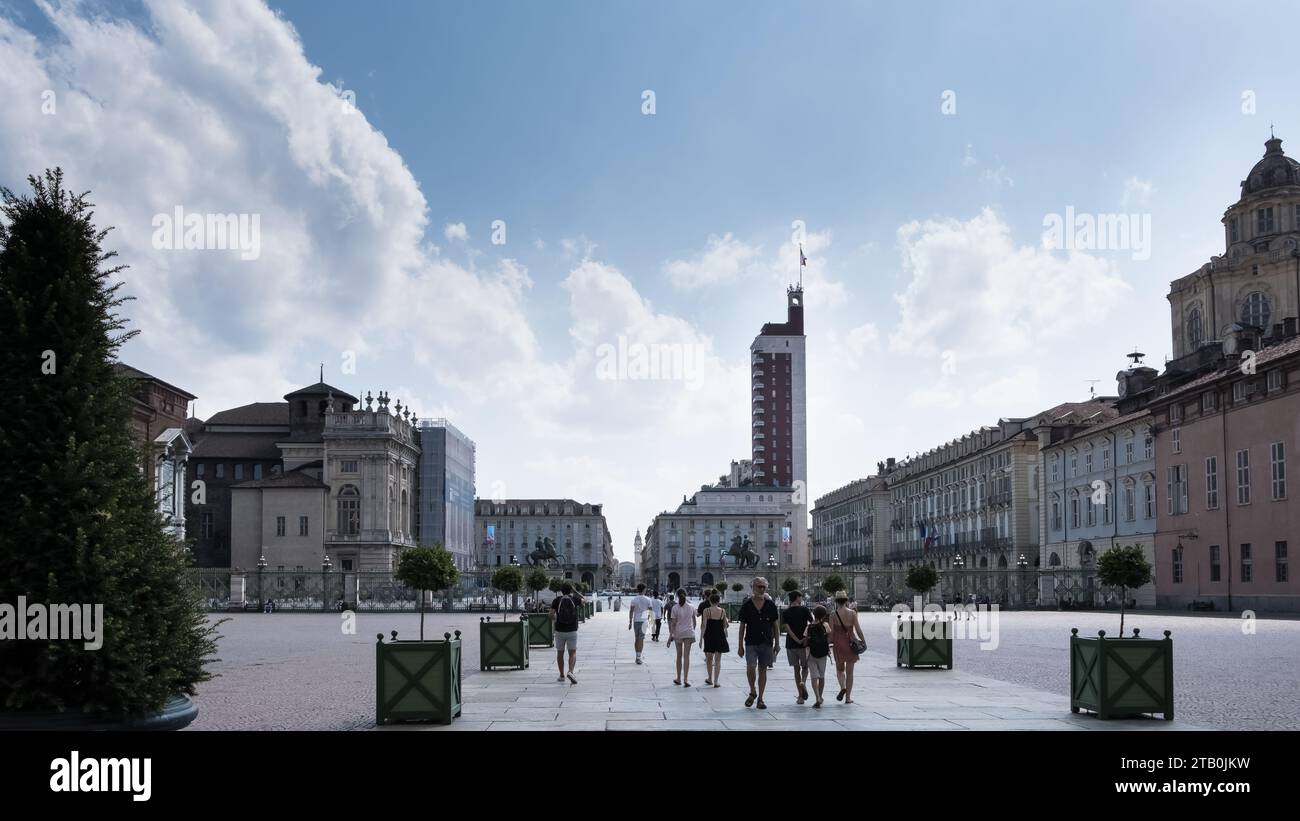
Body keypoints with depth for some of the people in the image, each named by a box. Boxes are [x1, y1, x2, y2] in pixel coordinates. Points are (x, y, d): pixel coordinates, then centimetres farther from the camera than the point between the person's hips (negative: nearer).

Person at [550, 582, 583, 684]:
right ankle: (570, 672, -22)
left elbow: (551, 615, -10)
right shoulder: (574, 599, -3)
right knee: (573, 653, 1)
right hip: (572, 631, 0)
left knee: (560, 653, 15)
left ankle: (562, 675, 20)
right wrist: (575, 590, 21)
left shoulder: (556, 600, -5)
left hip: (559, 630, 0)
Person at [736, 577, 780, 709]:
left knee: (763, 670, 6)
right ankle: (752, 693, 8)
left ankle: (760, 699, 15)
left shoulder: (770, 605, 4)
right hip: (751, 642, -2)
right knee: (750, 668, -16)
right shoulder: (747, 605, 0)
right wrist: (740, 646, 1)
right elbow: (742, 626, 4)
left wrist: (777, 643, 5)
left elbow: (775, 625, 10)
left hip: (766, 642, 2)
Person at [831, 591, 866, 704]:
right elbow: (858, 629, -5)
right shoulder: (852, 613, -4)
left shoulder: (834, 615, -6)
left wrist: (829, 644, 4)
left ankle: (843, 687, -11)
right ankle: (848, 697, 9)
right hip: (851, 642, 1)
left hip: (838, 643, -1)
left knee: (839, 669, 16)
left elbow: (831, 632, -7)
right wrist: (863, 641, 6)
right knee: (849, 671, 11)